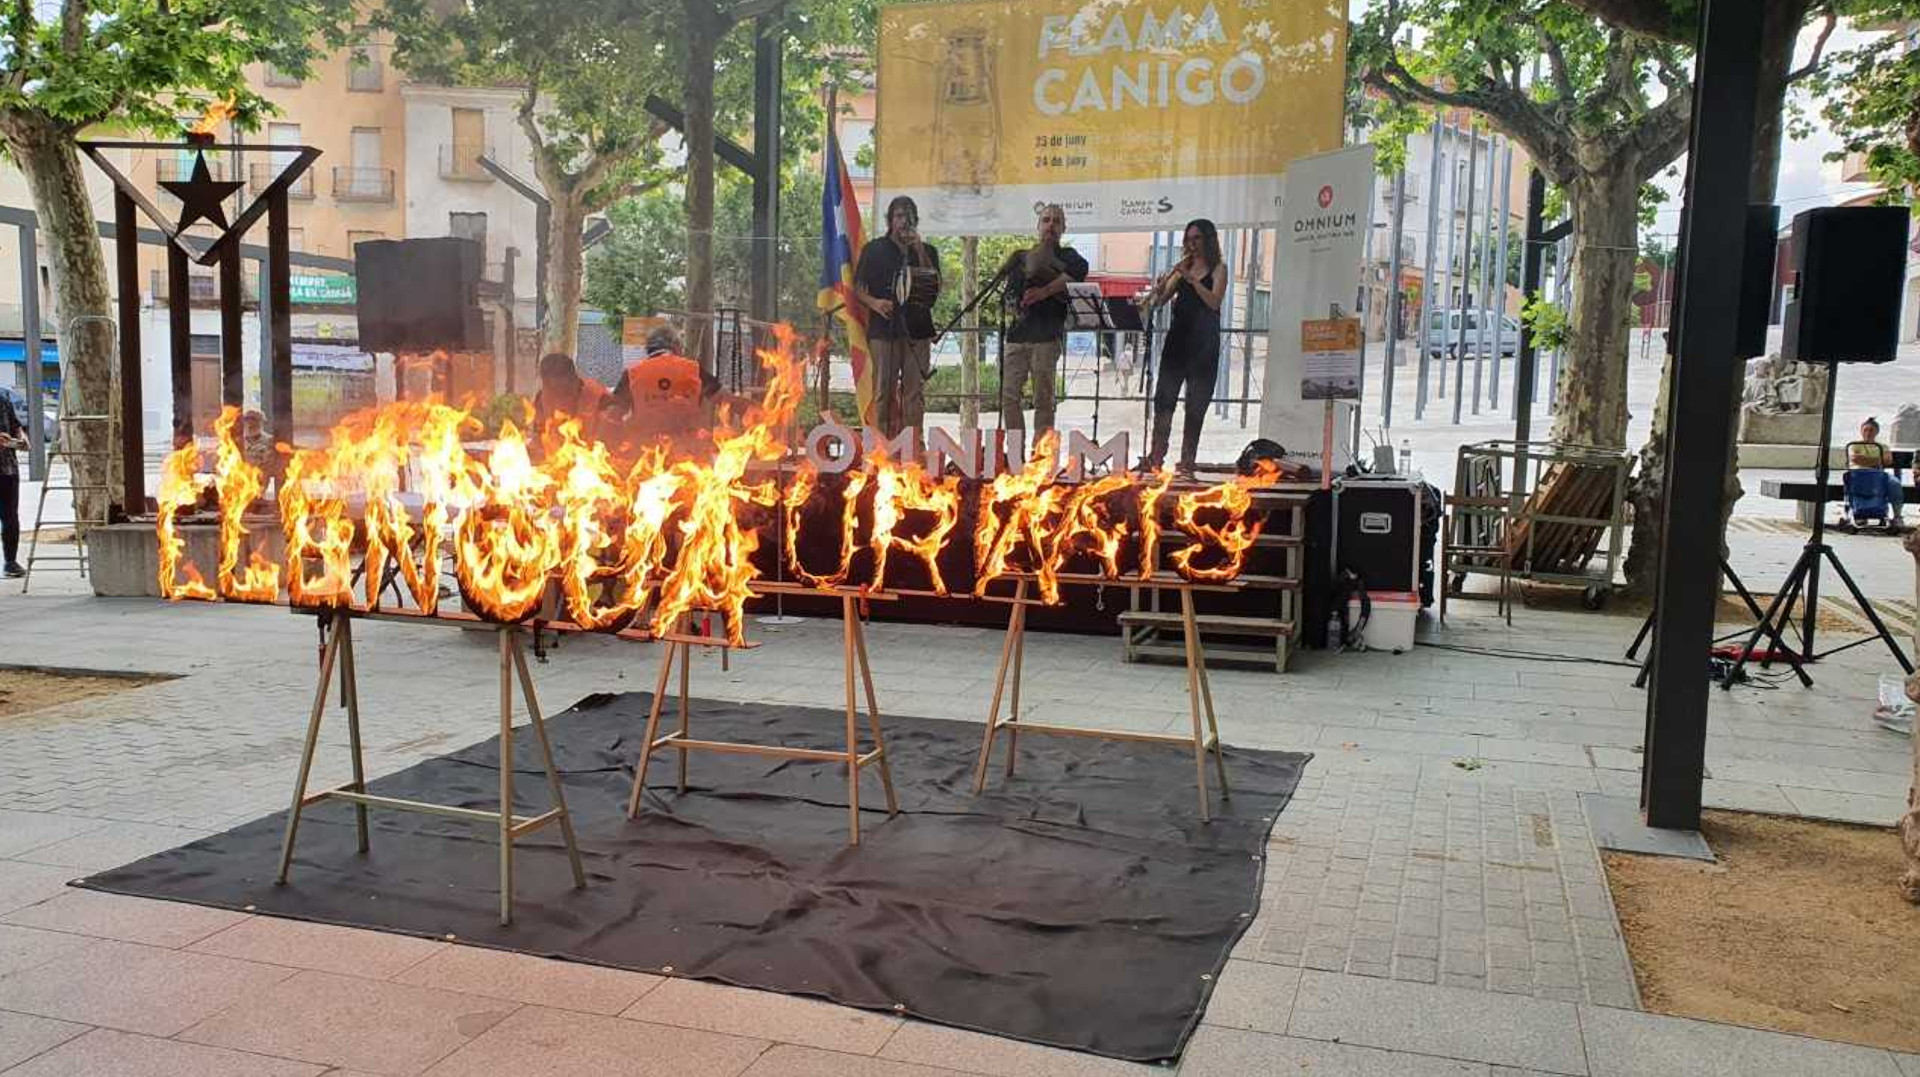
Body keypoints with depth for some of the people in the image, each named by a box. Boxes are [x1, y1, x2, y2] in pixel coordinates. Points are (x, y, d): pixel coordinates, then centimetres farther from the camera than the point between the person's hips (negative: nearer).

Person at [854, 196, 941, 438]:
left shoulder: (927, 251, 15)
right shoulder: (874, 250, 10)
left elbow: (936, 288, 2)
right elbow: (858, 288, 9)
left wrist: (920, 253, -4)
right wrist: (874, 302, -12)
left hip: (918, 329, 2)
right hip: (884, 328, -2)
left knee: (915, 393, 0)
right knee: (883, 392, -6)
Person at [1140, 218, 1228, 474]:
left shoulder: (1218, 269, 1)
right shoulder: (1182, 268, 14)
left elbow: (1214, 302, -14)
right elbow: (1160, 300, 9)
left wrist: (1192, 279, -20)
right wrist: (1161, 285, -12)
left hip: (1204, 343, -4)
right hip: (1177, 338, 4)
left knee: (1196, 404, 0)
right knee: (1164, 398, -1)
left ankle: (1187, 460, 5)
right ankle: (1155, 457, 3)